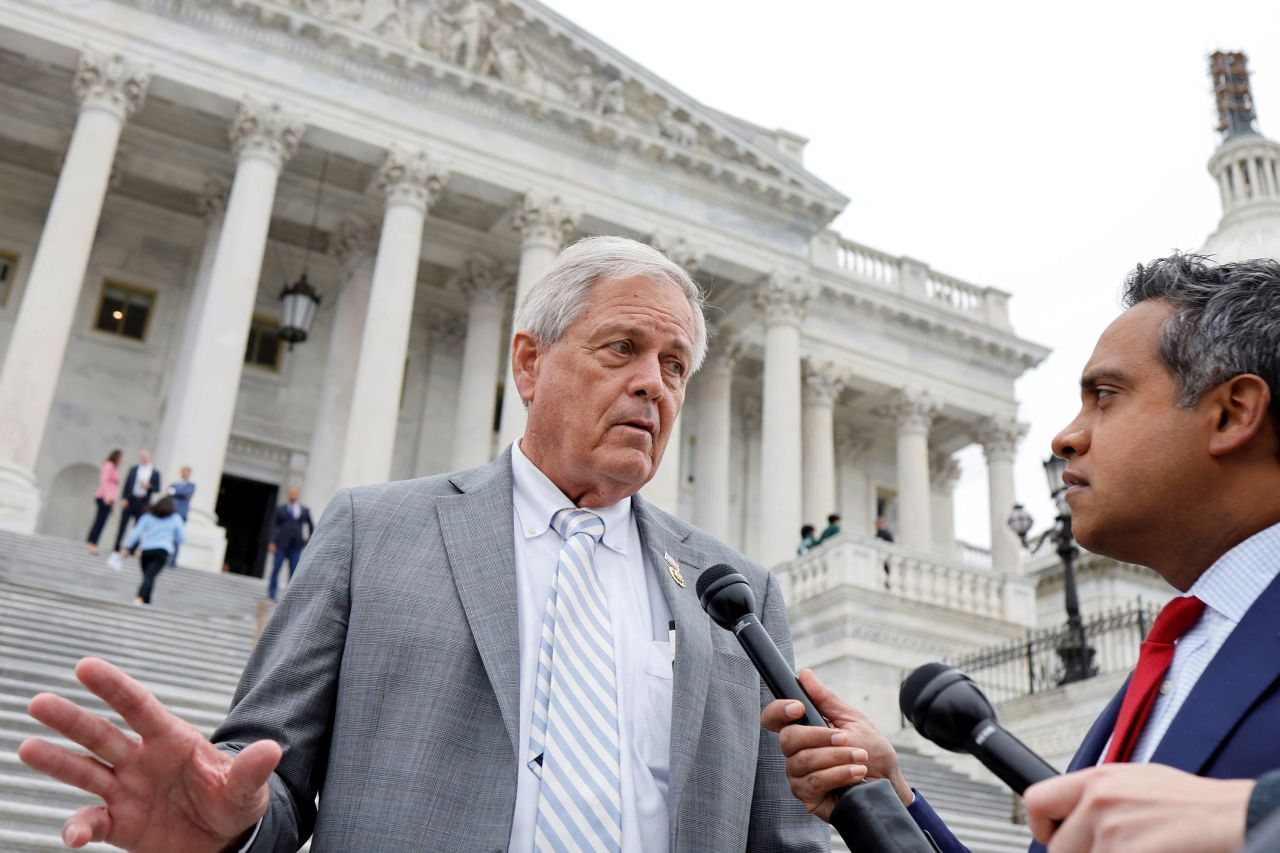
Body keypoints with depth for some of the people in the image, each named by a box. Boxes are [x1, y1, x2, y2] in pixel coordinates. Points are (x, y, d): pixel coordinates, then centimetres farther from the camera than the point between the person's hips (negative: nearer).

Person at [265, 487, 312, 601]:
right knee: (275, 569, 0)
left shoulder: (305, 511, 13)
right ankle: (271, 594, 9)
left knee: (294, 572, -2)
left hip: (296, 546, 1)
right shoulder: (280, 509, 10)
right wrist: (272, 542, -6)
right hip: (281, 544, -1)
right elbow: (274, 526, 4)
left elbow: (311, 526, 20)